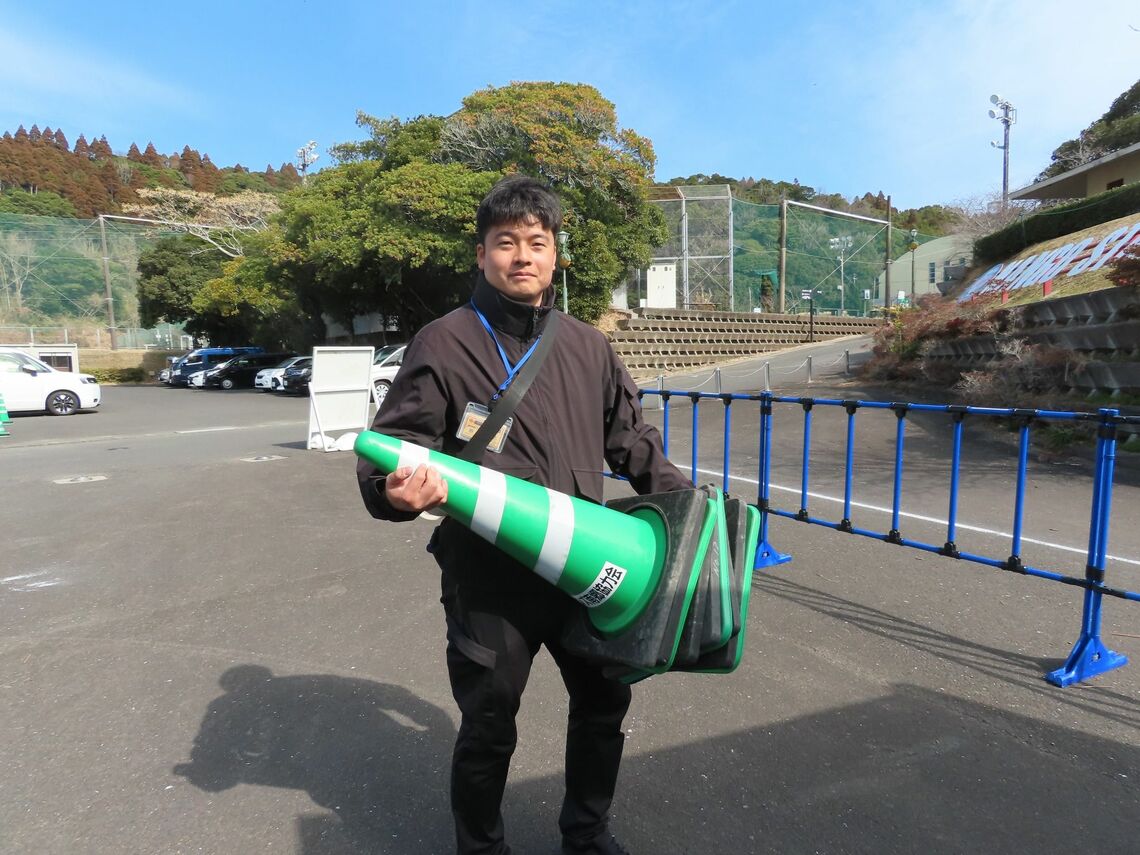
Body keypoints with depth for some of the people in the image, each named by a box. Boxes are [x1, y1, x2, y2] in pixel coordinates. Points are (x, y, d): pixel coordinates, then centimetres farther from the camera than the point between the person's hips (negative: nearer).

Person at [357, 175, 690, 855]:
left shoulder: (589, 347, 8)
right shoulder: (444, 344, -6)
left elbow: (631, 437, 16)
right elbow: (392, 445, -8)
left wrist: (683, 497, 8)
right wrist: (397, 489, -29)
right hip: (489, 579, -4)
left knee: (605, 700, 20)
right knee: (489, 728, 11)